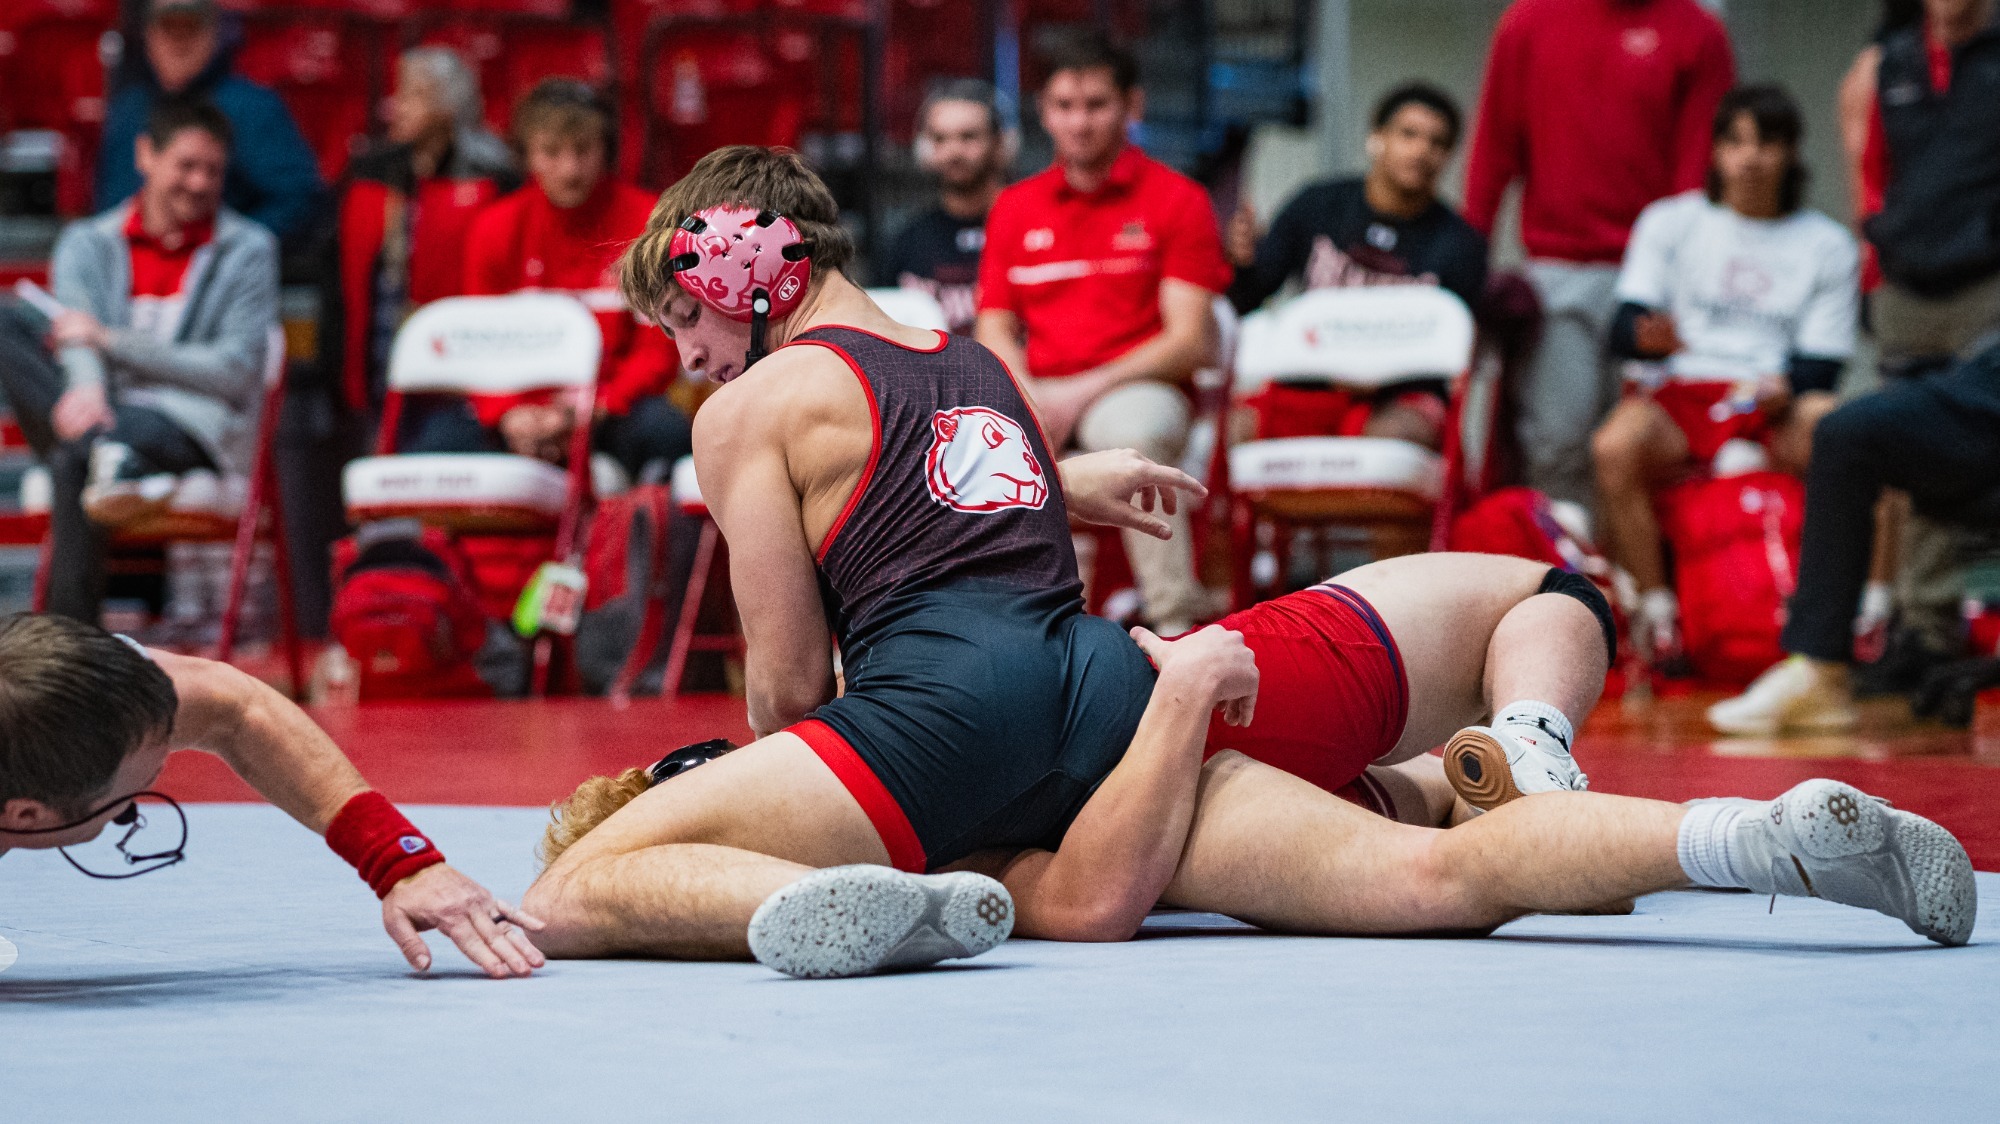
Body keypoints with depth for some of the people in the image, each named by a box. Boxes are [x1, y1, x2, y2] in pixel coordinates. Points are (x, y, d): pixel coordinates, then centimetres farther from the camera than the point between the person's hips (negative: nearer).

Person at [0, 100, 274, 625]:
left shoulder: (248, 250, 8)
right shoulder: (86, 243, 16)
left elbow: (234, 372, -3)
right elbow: (78, 335, -5)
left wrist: (111, 341, -10)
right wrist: (87, 386, -33)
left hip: (190, 428, -4)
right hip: (105, 418, 4)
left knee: (72, 463, -38)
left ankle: (72, 639, -46)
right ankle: (111, 461, -42)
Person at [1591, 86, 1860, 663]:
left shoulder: (1829, 245, 12)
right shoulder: (1668, 221, 13)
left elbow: (1820, 364, 6)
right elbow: (1623, 329, 3)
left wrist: (1783, 388, -18)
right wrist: (1650, 337, -23)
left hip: (1780, 404, 0)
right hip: (1681, 396, 0)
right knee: (1615, 447, -34)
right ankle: (1656, 610, -23)